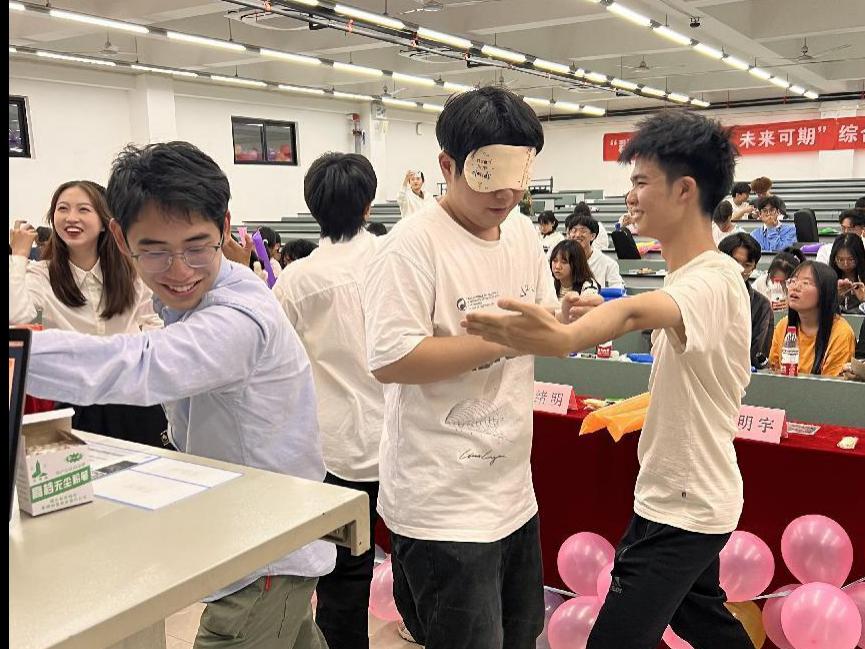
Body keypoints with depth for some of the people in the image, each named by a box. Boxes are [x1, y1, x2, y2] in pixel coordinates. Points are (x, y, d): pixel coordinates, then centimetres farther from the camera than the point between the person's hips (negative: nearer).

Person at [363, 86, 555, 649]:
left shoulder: (524, 232, 7)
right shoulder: (414, 245, -17)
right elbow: (389, 361, -24)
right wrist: (498, 339, -24)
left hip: (514, 492, 8)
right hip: (444, 507, -8)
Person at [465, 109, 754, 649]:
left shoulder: (711, 282, -28)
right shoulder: (710, 275, 6)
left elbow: (638, 311, -51)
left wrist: (566, 339, -70)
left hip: (683, 506, -10)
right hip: (689, 494, 10)